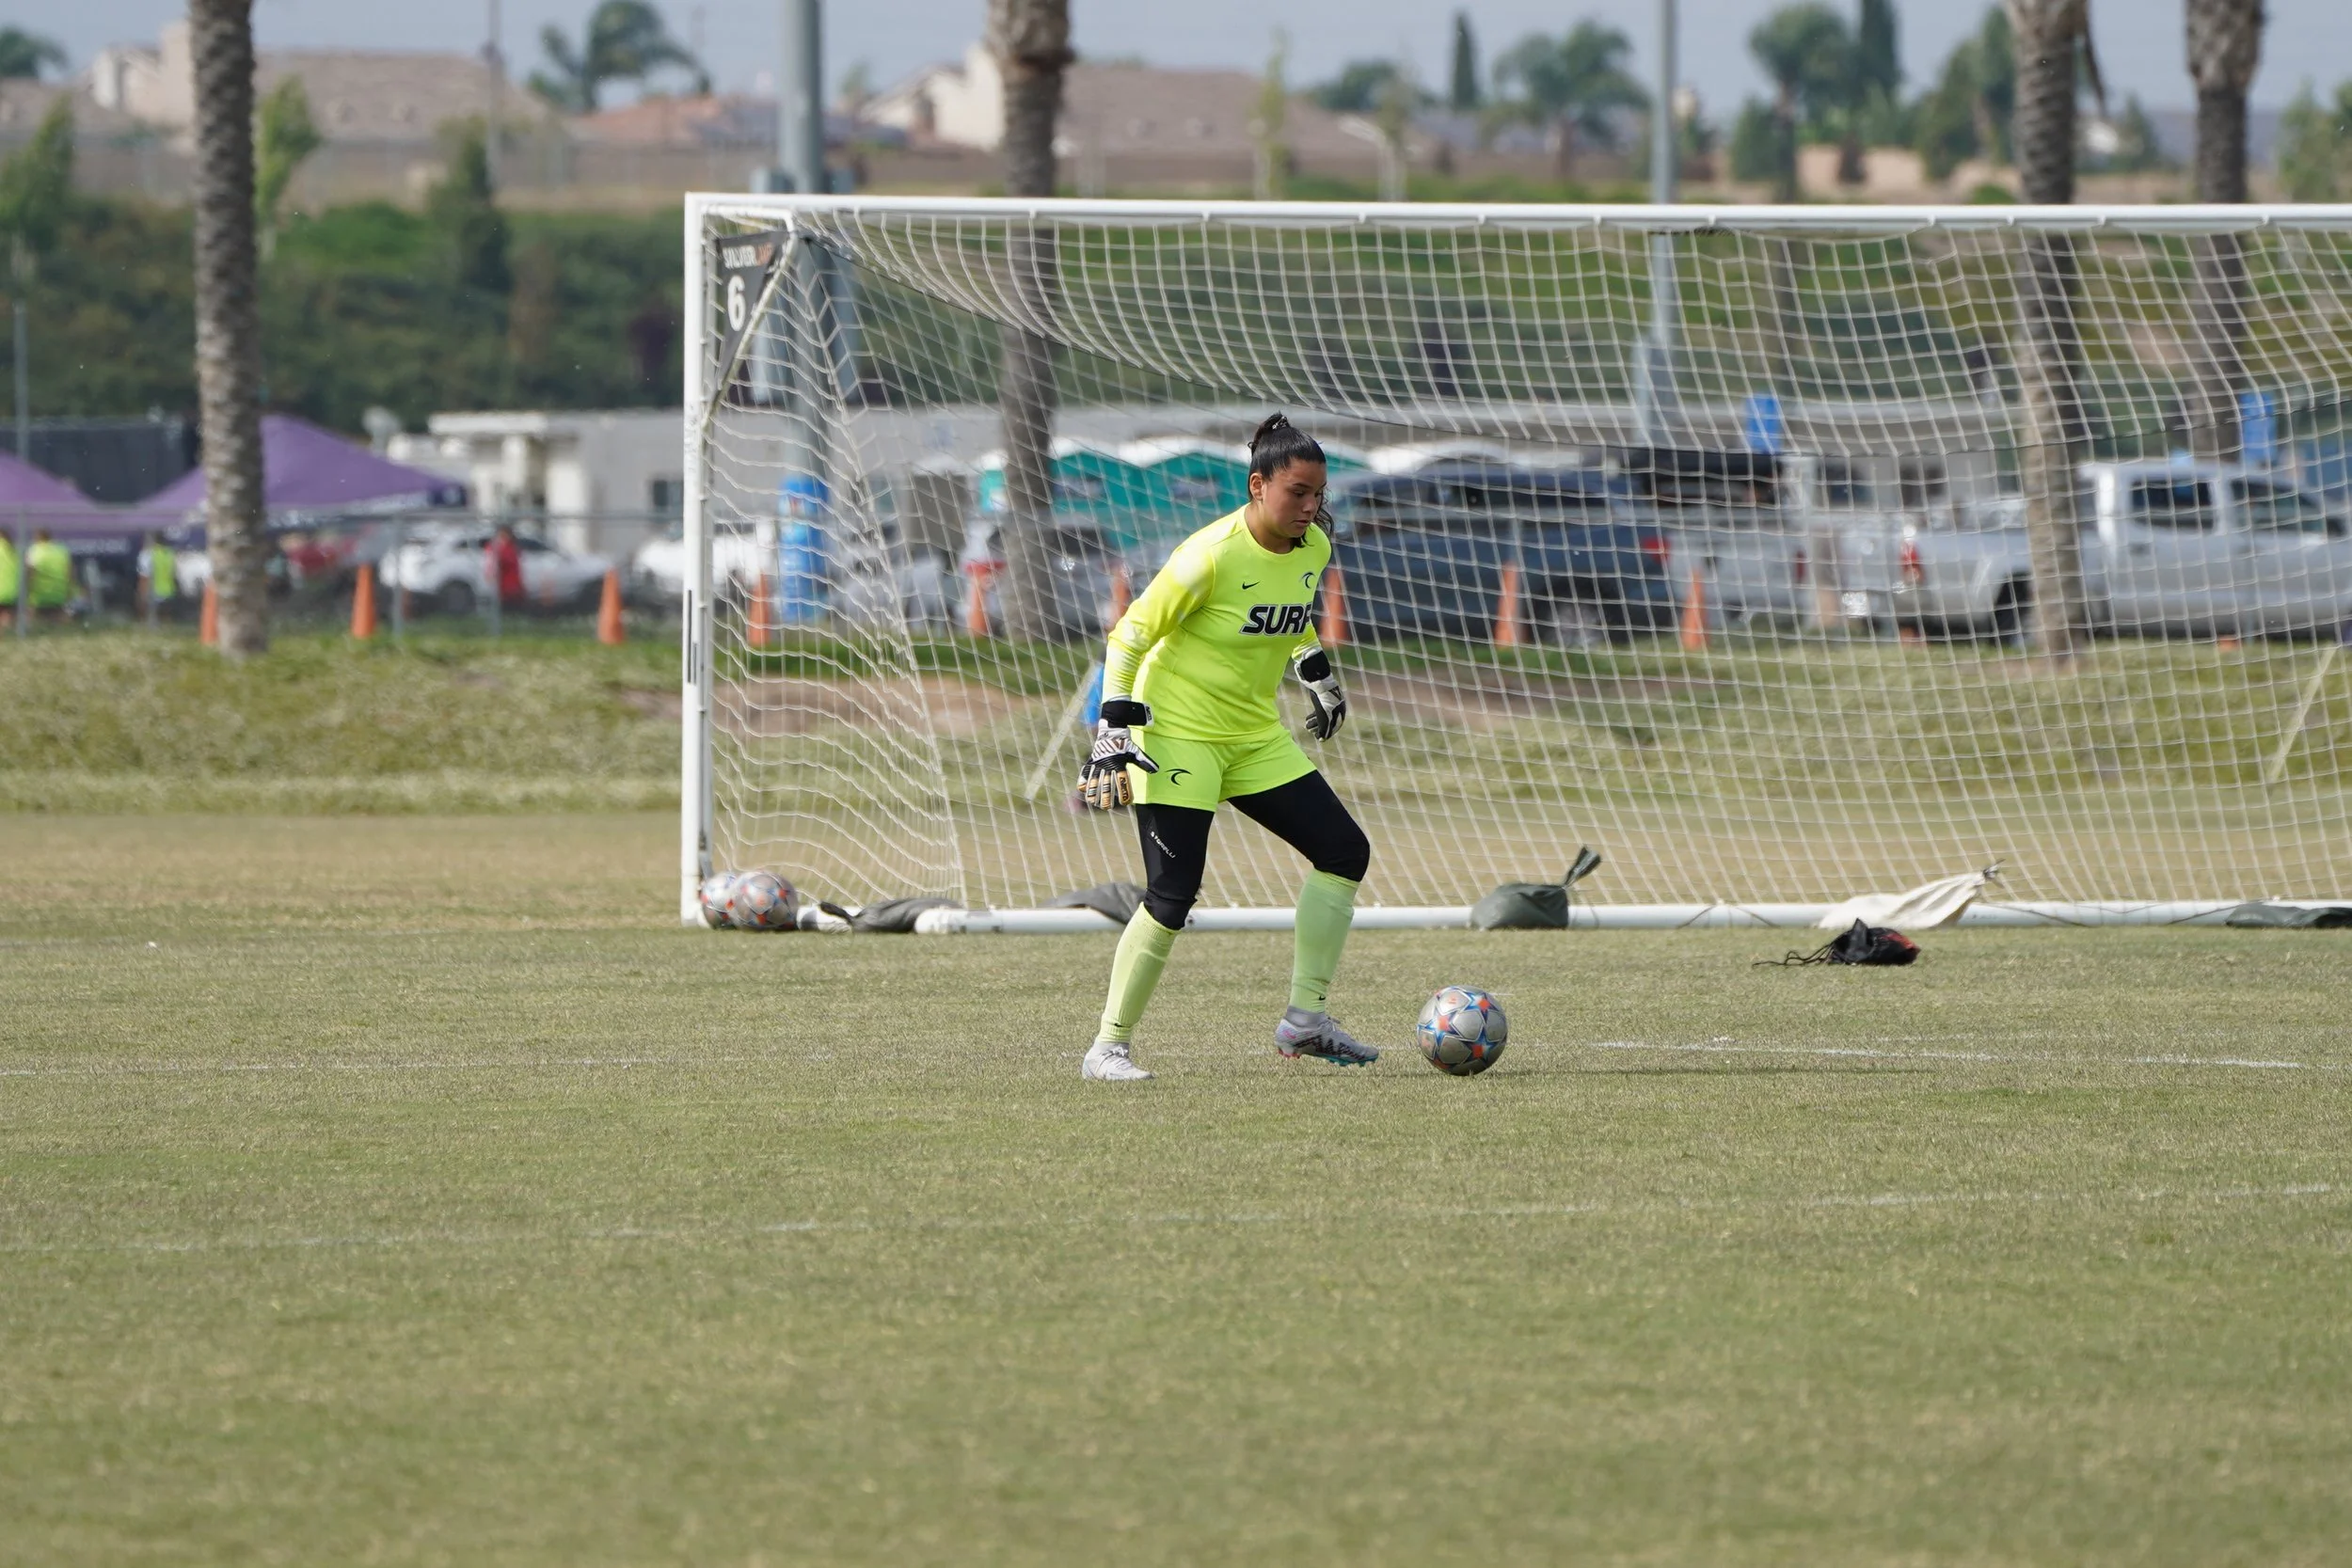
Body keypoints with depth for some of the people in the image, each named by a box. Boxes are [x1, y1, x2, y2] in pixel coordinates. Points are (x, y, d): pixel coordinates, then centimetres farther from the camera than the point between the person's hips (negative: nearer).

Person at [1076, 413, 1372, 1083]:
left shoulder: (1314, 548, 0)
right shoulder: (1213, 555, -22)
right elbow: (1128, 637, -16)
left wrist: (1319, 677, 29)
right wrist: (1114, 732, -20)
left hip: (1257, 736, 8)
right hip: (1178, 732, -8)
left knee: (1345, 851, 1)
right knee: (1172, 896, -16)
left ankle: (1305, 1021, 8)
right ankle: (1109, 1047, -4)